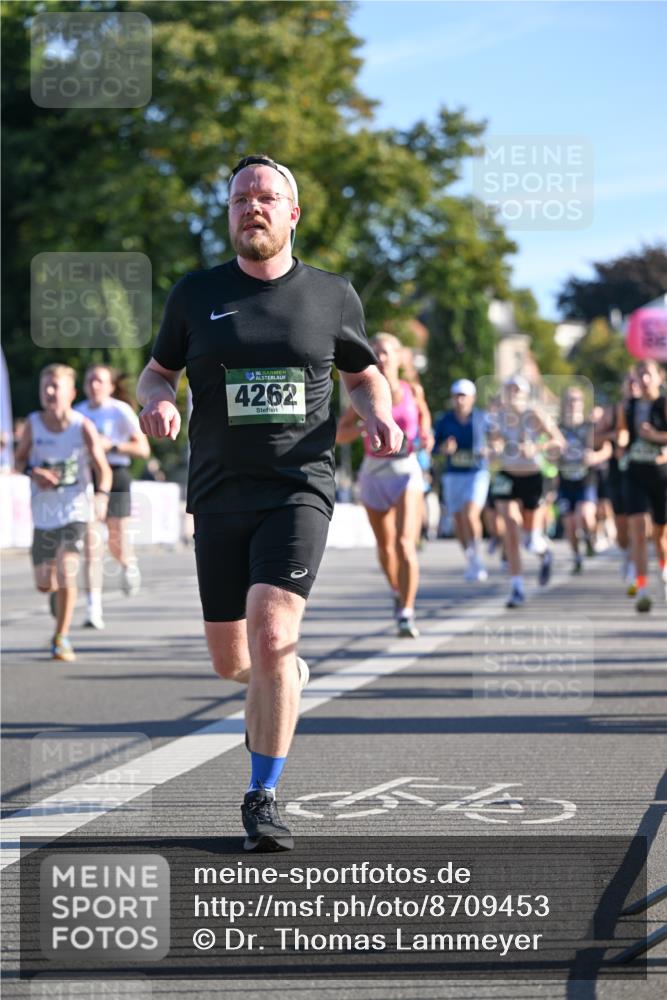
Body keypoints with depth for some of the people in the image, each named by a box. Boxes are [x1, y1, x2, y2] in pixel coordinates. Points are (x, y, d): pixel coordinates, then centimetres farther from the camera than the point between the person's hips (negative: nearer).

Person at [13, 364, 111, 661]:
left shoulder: (83, 427, -11)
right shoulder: (33, 423, -5)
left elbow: (103, 469, -7)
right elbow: (19, 459, 7)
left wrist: (101, 496, -25)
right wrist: (33, 472, -15)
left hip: (75, 510, -3)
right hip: (43, 512, 3)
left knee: (66, 572, -19)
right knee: (44, 584, 8)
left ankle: (62, 638, -3)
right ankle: (62, 600, 45)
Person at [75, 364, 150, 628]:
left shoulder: (121, 411, -3)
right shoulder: (78, 413, 9)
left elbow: (143, 449, -6)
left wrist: (111, 446, -16)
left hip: (116, 477, -2)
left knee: (117, 546, 0)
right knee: (91, 545, -10)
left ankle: (129, 564, 40)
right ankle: (93, 609, -12)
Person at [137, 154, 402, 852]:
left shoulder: (331, 296, 6)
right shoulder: (197, 294, 7)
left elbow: (364, 376, 19)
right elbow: (157, 371, 17)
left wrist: (379, 417, -2)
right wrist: (157, 400, -7)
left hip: (298, 488, -2)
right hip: (219, 495, 2)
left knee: (271, 633, -20)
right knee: (230, 660, 6)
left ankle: (263, 797, -8)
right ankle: (286, 678, 44)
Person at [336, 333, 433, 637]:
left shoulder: (413, 391, -2)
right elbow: (340, 435, -3)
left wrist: (425, 434, -3)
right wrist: (365, 424, -21)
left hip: (407, 471, -2)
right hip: (374, 473, 2)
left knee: (405, 545, -19)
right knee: (385, 546, 18)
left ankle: (406, 615, -20)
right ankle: (397, 592, 47)